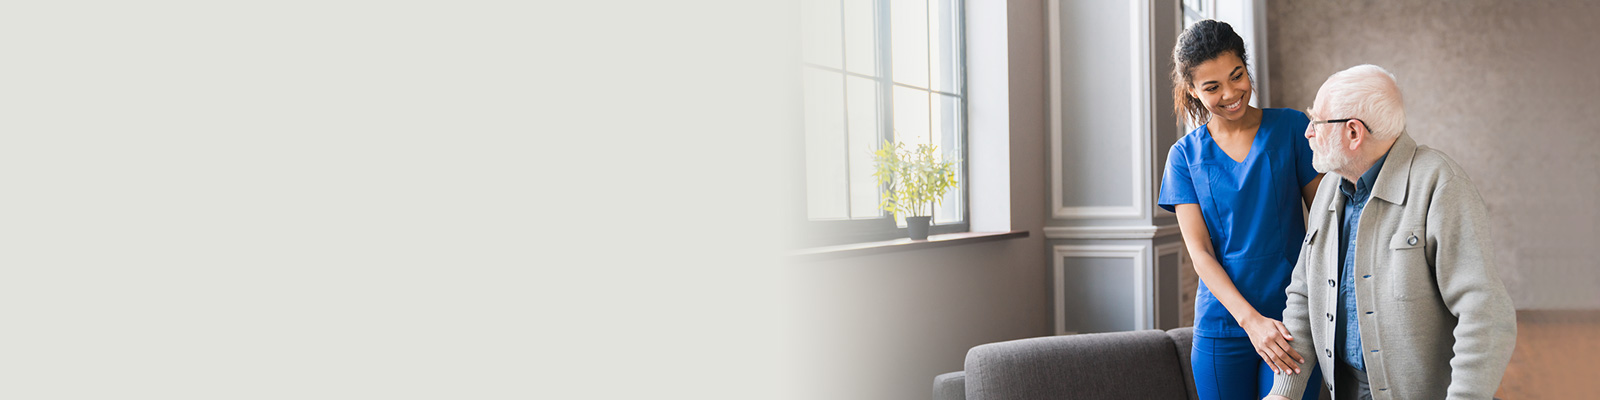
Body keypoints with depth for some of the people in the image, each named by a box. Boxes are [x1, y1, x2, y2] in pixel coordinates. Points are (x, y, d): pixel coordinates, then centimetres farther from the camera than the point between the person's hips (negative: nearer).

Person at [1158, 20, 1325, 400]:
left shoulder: (1291, 128, 2)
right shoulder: (1185, 155, 4)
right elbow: (1200, 252, -3)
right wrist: (1251, 320, -16)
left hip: (1292, 323, -1)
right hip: (1222, 323, 1)